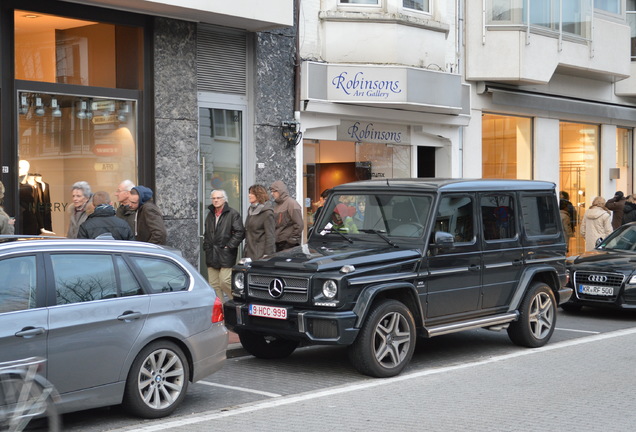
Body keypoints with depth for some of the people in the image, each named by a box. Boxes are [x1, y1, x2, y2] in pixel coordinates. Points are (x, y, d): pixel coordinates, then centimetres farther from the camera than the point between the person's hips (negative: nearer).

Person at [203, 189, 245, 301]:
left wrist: (229, 246, -13)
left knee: (225, 282, -14)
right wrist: (206, 246, 15)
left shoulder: (233, 214, -4)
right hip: (212, 256, 7)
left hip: (226, 255, -7)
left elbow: (240, 233, -11)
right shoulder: (210, 215, 19)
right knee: (214, 285, 5)